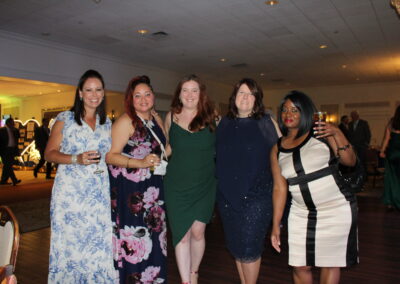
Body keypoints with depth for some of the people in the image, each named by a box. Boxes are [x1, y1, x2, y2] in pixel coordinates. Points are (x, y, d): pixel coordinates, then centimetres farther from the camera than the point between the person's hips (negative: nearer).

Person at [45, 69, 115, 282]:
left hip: (99, 193, 3)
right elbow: (49, 154, -3)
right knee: (70, 242, 2)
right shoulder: (64, 119, -1)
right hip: (70, 192, -3)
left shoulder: (107, 123, 11)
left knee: (98, 242, 4)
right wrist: (77, 159, -16)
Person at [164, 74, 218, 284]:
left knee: (197, 231, 7)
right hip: (177, 186, 1)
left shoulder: (212, 118, -2)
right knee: (181, 234, 2)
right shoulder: (171, 116, 1)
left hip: (204, 185, 0)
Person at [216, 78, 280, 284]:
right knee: (235, 245, 14)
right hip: (228, 194, 4)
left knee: (249, 247, -2)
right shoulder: (224, 123, 7)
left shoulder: (266, 122, -2)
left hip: (257, 194, -4)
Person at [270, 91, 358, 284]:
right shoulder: (277, 149, 4)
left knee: (330, 263, 7)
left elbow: (350, 161, -7)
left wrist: (337, 134, -21)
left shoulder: (321, 134, -3)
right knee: (300, 267, 6)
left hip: (336, 210, -2)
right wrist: (276, 225, 5)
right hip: (301, 214, 3)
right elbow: (279, 188, 5)